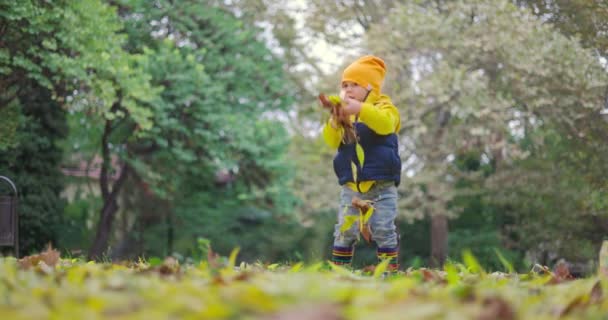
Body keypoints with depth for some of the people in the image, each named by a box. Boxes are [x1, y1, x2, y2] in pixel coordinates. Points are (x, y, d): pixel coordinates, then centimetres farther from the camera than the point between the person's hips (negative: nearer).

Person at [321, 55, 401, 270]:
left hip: (381, 185, -3)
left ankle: (390, 269, 0)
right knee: (345, 231, 2)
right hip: (350, 186, 4)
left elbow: (385, 124, -25)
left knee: (383, 230, -6)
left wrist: (360, 109, -41)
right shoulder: (342, 113, 10)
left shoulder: (383, 107, -1)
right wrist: (334, 123, -25)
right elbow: (332, 142, -3)